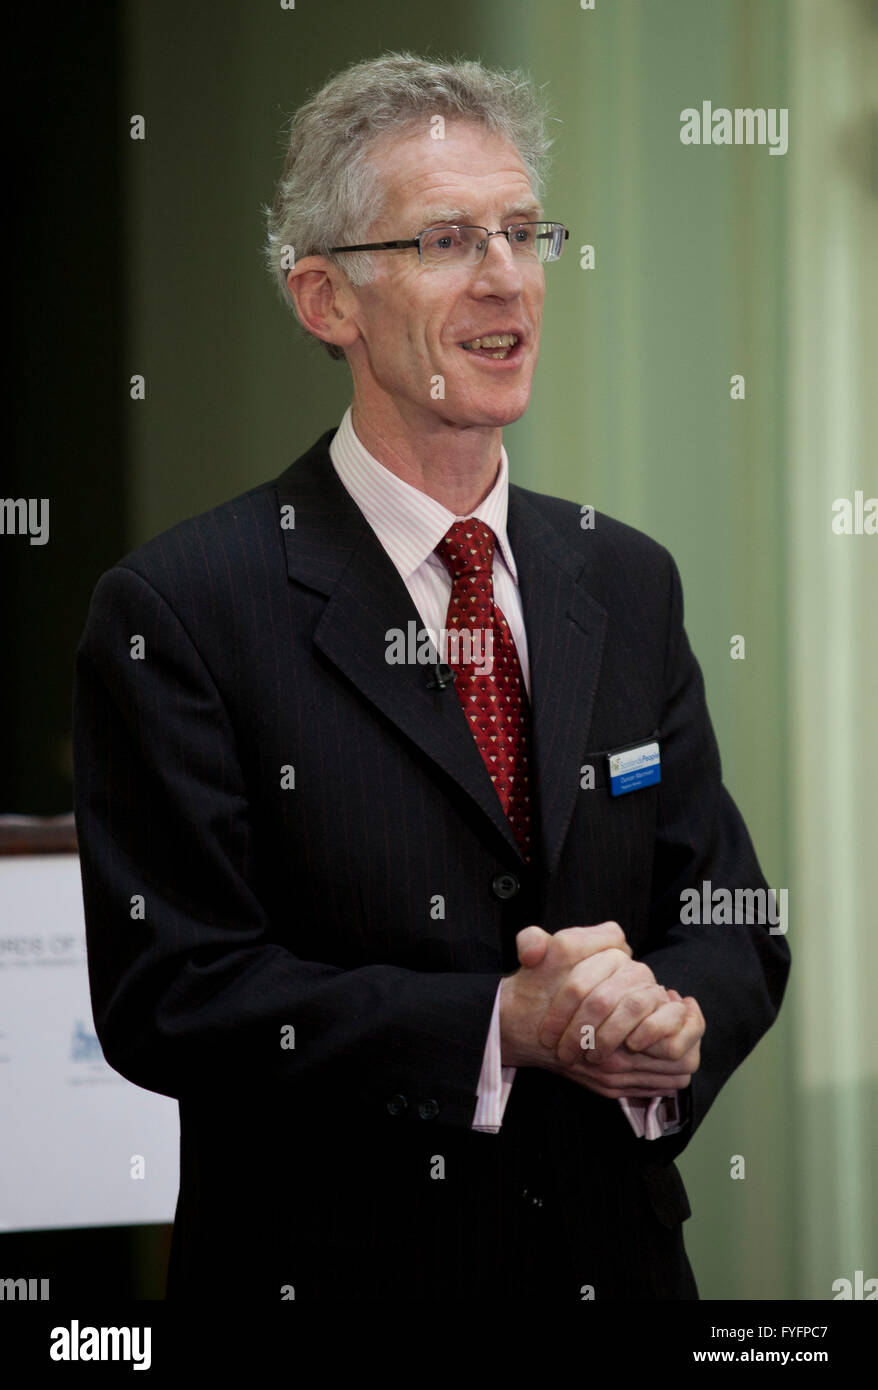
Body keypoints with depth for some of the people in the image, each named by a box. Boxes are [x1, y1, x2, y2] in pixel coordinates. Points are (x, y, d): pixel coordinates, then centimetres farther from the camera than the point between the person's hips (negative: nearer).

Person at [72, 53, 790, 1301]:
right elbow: (166, 993, -16)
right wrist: (503, 1030, -24)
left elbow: (732, 920, 6)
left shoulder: (626, 582, 6)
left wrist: (672, 1024, -16)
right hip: (334, 1264, -4)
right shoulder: (180, 610, -11)